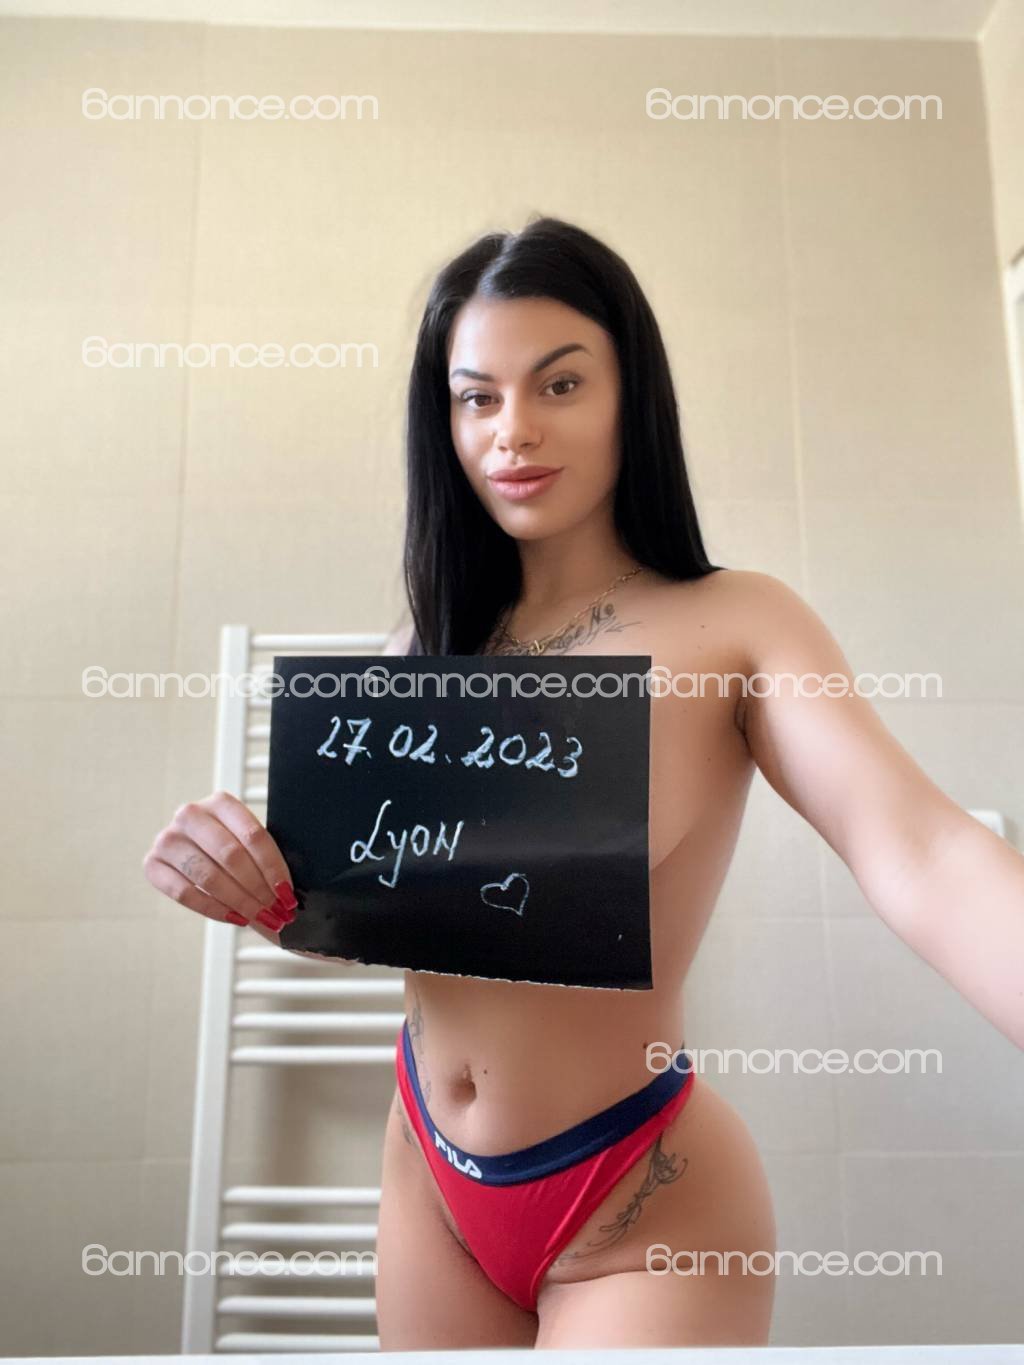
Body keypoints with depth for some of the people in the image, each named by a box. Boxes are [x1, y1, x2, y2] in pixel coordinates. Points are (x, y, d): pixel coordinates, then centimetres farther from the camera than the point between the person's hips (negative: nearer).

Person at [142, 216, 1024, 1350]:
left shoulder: (732, 626, -14)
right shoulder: (424, 649, -2)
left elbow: (920, 854, -28)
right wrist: (258, 890, -19)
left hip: (645, 1210, -4)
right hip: (430, 1176, 5)